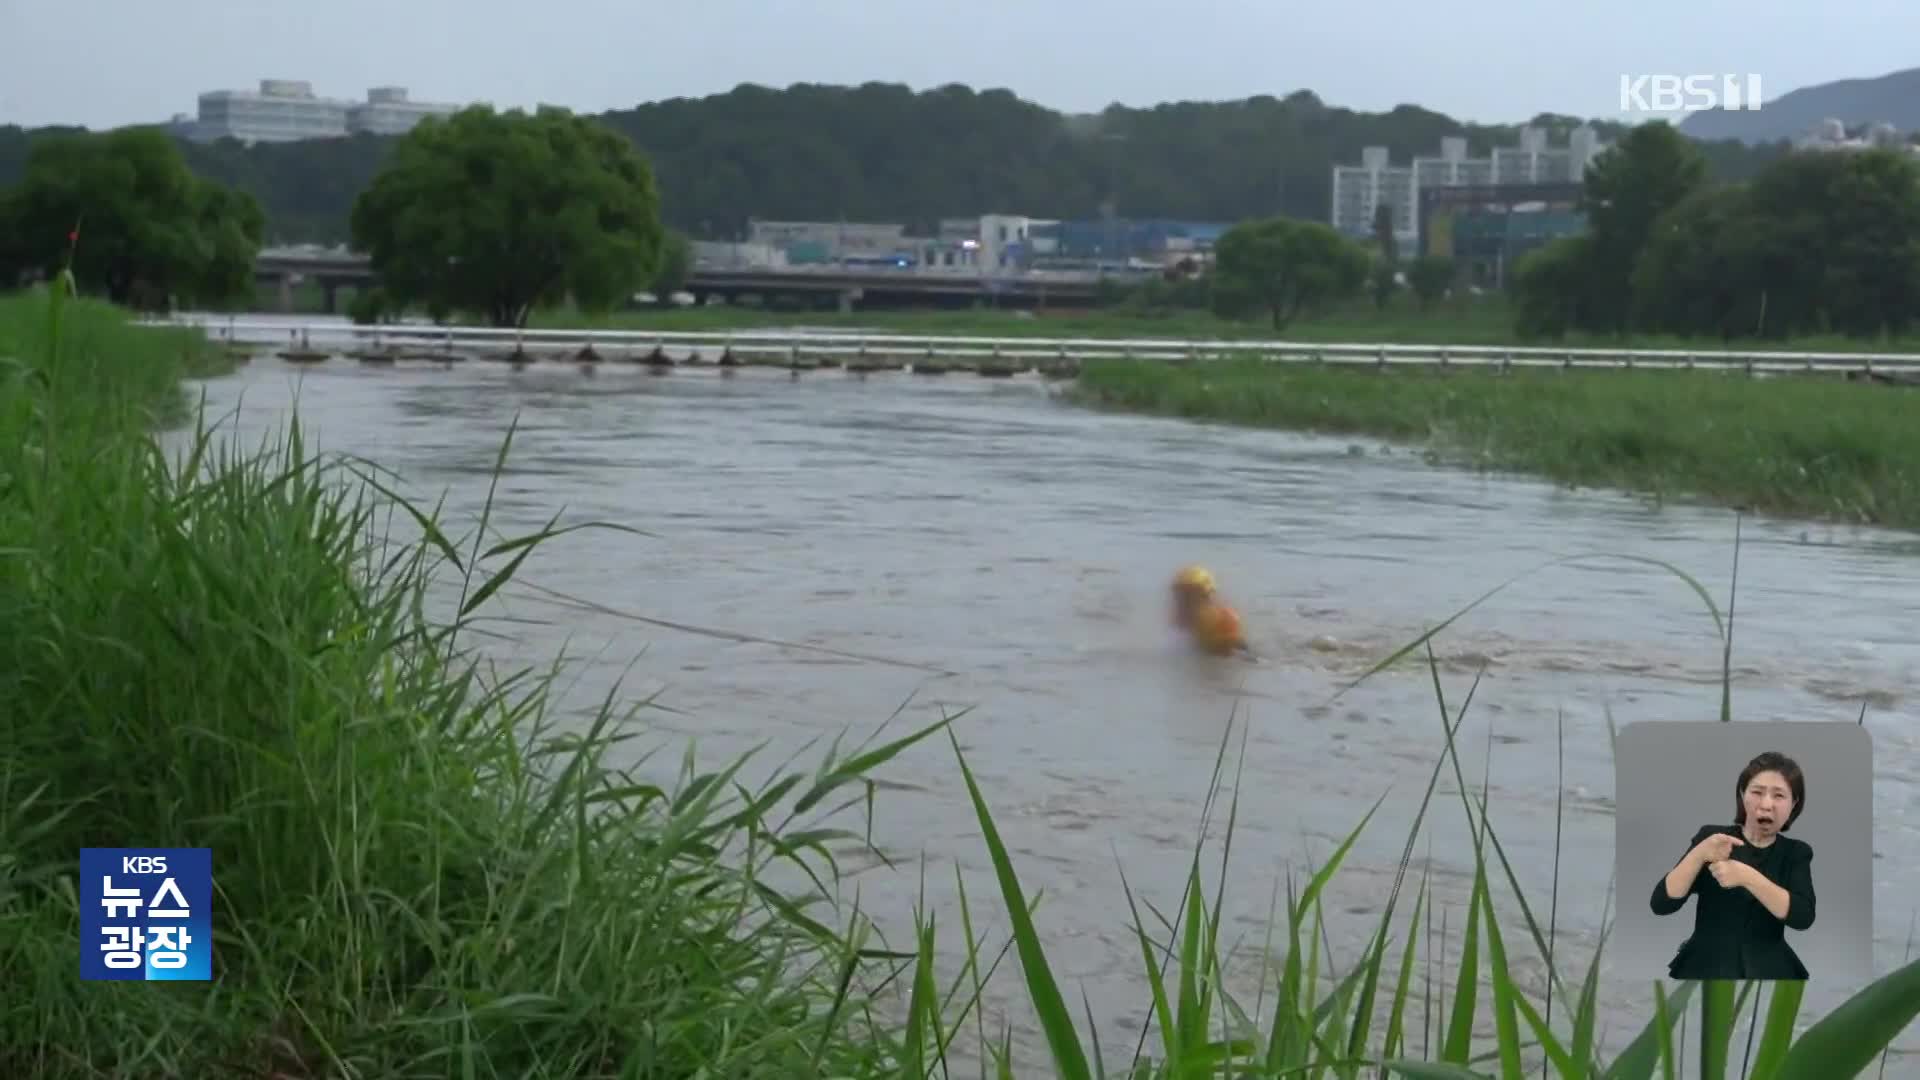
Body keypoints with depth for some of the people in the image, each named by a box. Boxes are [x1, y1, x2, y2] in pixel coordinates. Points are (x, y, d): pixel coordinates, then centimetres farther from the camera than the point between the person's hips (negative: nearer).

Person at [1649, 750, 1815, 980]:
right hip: (1705, 969, -1)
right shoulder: (1711, 836, 4)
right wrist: (1700, 853, -19)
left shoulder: (1796, 852, 6)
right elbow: (1661, 904, -6)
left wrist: (1747, 876, -22)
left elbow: (1803, 917, -11)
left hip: (1768, 972, 1)